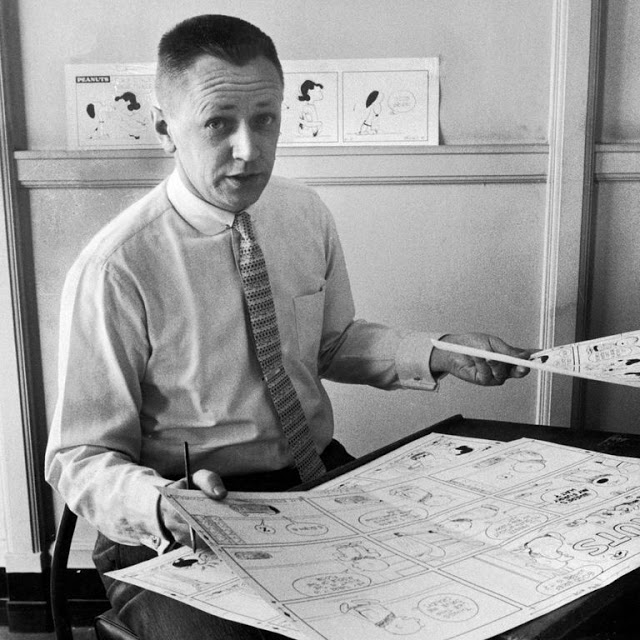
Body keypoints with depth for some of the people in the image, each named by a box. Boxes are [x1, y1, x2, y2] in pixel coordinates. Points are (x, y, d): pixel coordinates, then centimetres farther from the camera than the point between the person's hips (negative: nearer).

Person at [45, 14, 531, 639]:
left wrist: (438, 355, 0)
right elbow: (82, 456, -12)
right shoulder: (114, 270, -18)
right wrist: (164, 507, -32)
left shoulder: (305, 213, -1)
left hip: (320, 477, 5)